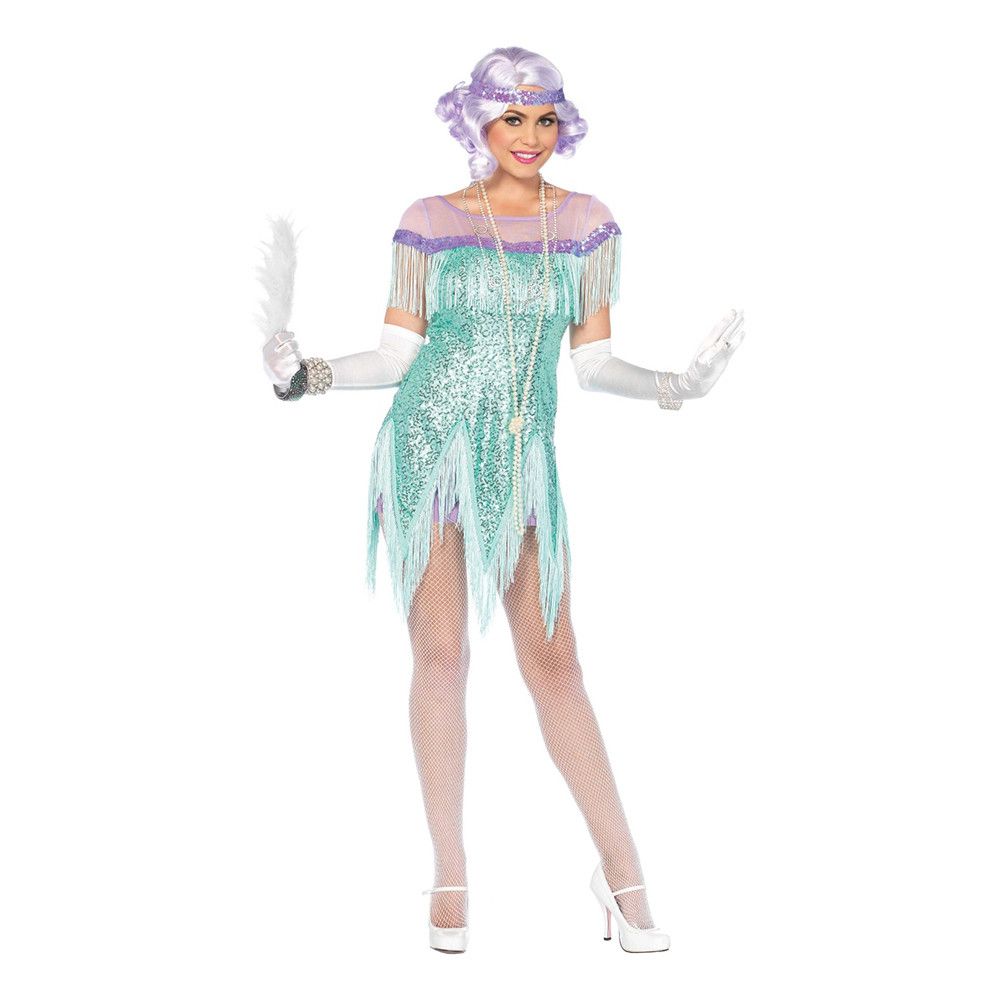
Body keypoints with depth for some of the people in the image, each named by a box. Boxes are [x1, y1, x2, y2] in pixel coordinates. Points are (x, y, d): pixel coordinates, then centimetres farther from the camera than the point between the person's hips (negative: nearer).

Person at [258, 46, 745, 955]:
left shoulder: (587, 222, 6)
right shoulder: (429, 222, 4)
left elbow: (593, 361, 6)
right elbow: (398, 353, 6)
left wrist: (675, 386, -9)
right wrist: (308, 376, -8)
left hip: (521, 461, 1)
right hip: (429, 447, 0)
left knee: (552, 660, -2)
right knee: (441, 652, -1)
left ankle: (623, 873, 8)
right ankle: (450, 875, 12)